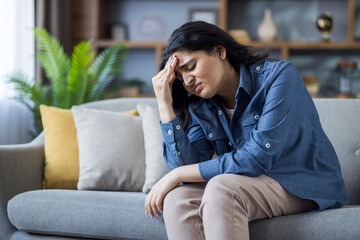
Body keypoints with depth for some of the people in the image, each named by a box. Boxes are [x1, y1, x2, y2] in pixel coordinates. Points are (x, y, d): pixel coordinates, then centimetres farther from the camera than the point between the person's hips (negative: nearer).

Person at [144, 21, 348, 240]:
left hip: (306, 186, -6)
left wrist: (176, 175, -19)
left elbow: (257, 159, -23)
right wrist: (165, 105, -13)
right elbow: (187, 166, -9)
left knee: (221, 189, -33)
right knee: (178, 198, -23)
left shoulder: (278, 76, -15)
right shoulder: (200, 107, 4)